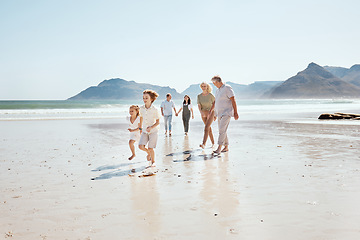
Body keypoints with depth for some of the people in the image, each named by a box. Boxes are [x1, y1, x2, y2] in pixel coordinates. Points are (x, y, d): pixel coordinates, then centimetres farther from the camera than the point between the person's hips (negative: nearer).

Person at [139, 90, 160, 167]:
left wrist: (151, 127, -25)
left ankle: (153, 161, 23)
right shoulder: (141, 108, -4)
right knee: (141, 146, -10)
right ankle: (148, 153, 24)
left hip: (153, 131, -4)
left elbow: (158, 122, -10)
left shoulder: (155, 110, -16)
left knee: (150, 148, -5)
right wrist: (140, 127, 22)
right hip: (145, 131, 4)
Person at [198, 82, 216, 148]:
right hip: (203, 113, 5)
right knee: (209, 128, 15)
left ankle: (203, 144, -27)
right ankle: (213, 142, 28)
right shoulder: (199, 96, -3)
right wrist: (201, 112, -28)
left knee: (206, 128, -19)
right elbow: (199, 105, -10)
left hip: (210, 113, -5)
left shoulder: (210, 95, -12)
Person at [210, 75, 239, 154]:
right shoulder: (218, 90, 16)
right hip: (220, 113, 9)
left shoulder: (227, 88, -10)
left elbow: (233, 100, -15)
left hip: (227, 113, -9)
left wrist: (235, 112, -20)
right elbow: (215, 102, 25)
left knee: (222, 130, -17)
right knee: (222, 130, 10)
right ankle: (226, 147, 18)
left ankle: (219, 148, -19)